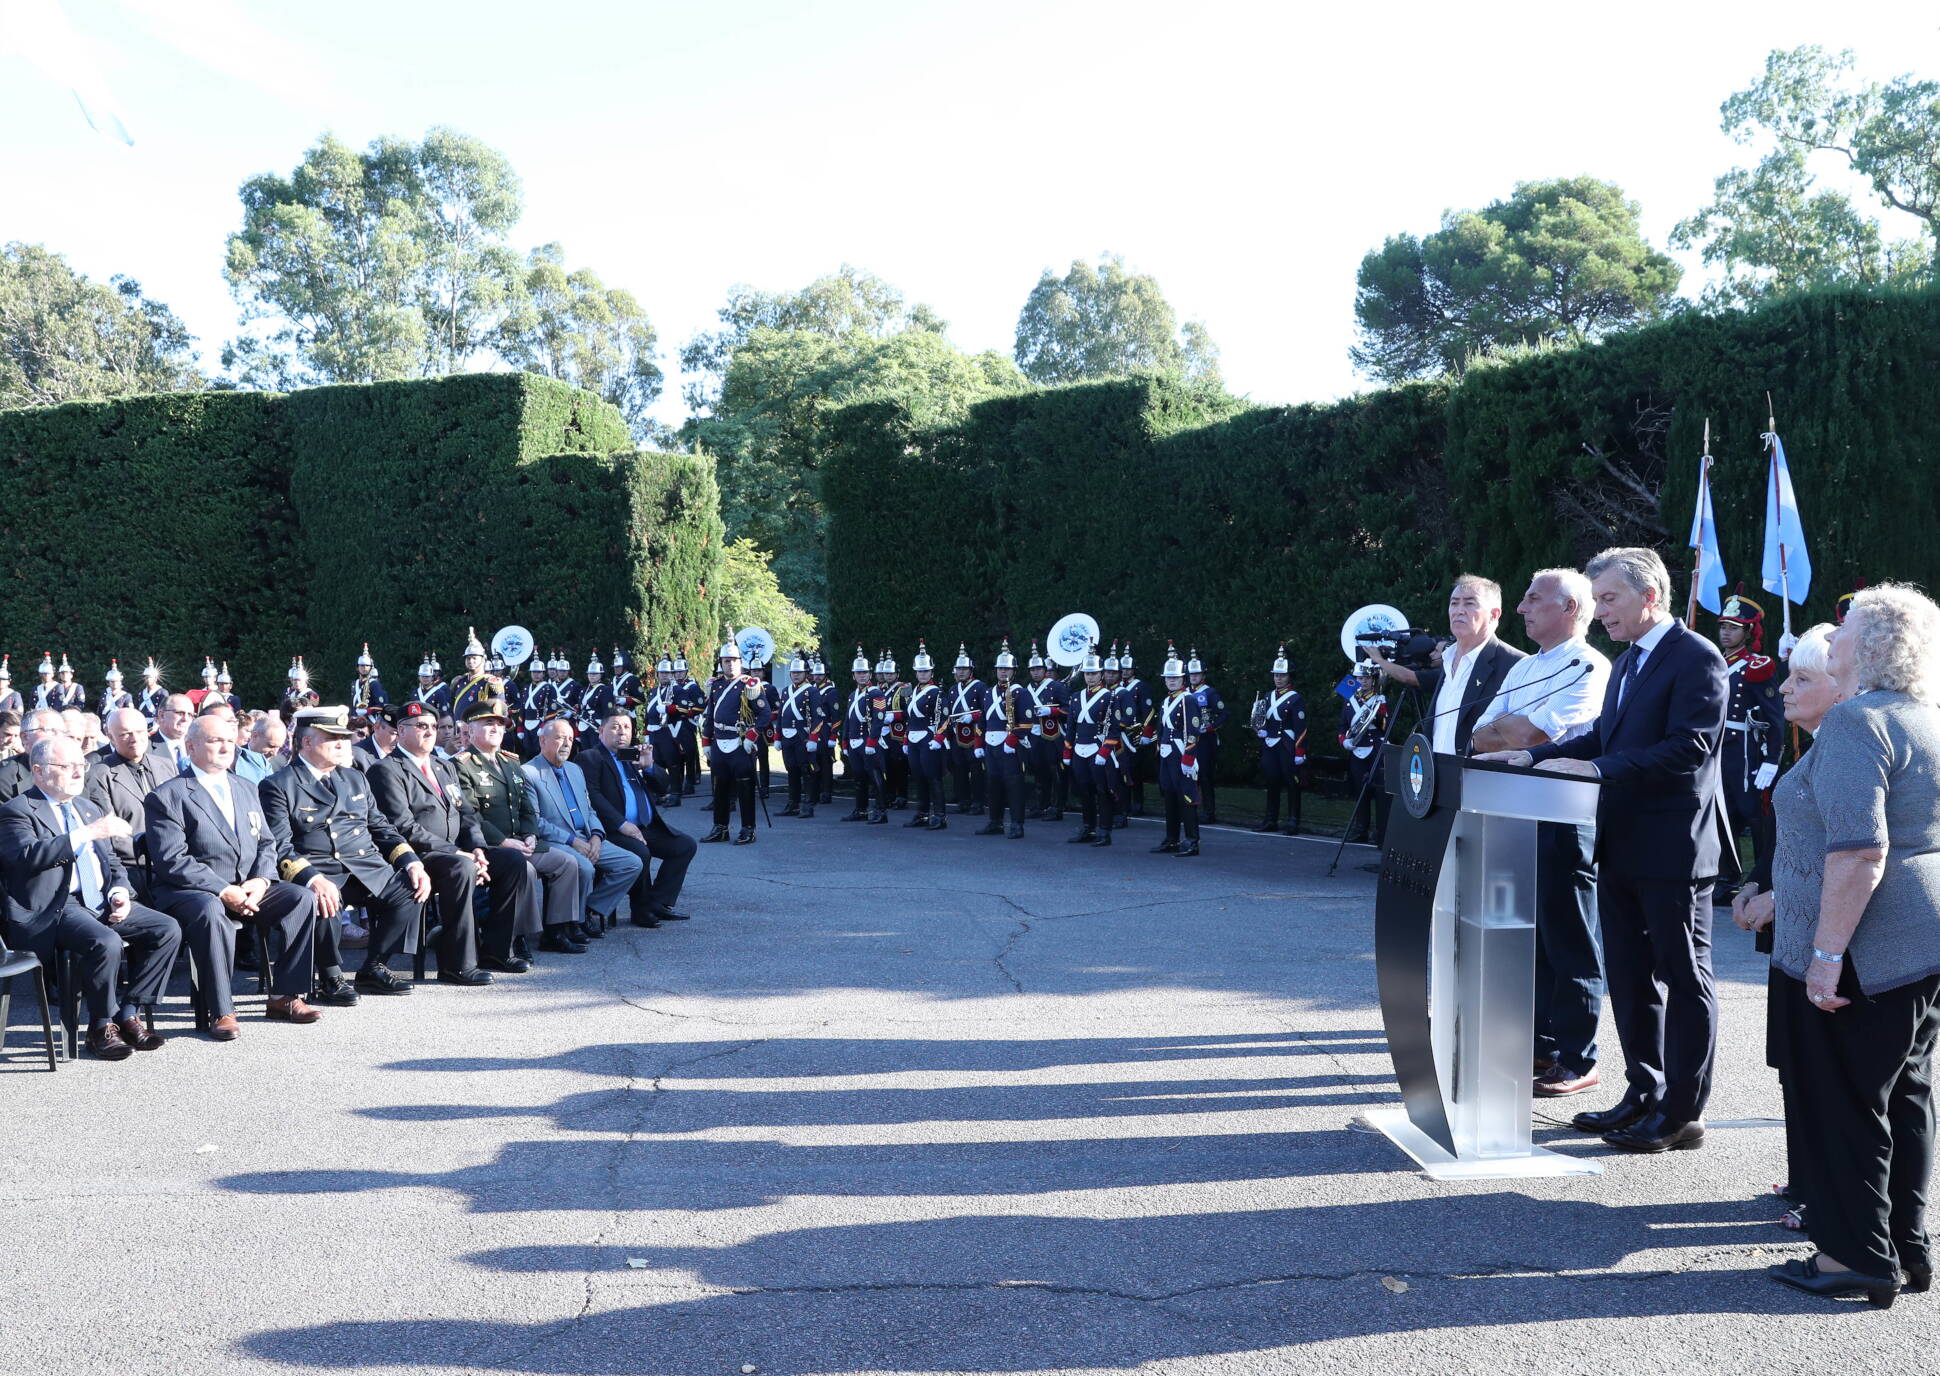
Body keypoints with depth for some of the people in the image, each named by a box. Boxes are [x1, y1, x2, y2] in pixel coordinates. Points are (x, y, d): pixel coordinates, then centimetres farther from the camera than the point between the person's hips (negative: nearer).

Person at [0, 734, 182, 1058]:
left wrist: (119, 892, 2)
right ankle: (101, 1027, -12)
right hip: (53, 908, -7)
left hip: (100, 901, 8)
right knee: (106, 942, -34)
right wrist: (89, 833, -25)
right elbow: (30, 855, -21)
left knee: (168, 930, -13)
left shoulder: (89, 809, 23)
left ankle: (129, 1014, -5)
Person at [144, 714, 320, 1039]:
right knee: (211, 911, -39)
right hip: (188, 891, -6)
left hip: (248, 889, 6)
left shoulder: (246, 789, 19)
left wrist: (260, 880, -7)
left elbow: (265, 843, 16)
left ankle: (284, 997, -11)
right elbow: (172, 861, -13)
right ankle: (221, 1011, -28)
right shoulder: (166, 796, -3)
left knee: (303, 898, -17)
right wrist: (223, 891, -22)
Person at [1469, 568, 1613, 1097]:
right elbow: (1481, 737, 12)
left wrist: (1502, 727, -1)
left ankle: (1577, 1062, 4)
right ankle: (1541, 1044, 22)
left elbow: (1533, 733, -20)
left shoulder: (1588, 668, -10)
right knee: (1531, 935, 13)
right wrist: (1517, 732, -7)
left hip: (1565, 819, -8)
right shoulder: (1523, 668, 17)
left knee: (1569, 943, -2)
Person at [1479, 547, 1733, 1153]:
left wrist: (1597, 769, -26)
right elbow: (1603, 737, 17)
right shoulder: (1627, 663, 17)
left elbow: (1688, 749, -22)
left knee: (1683, 978, 1)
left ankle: (1683, 1113, 9)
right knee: (1629, 976, 15)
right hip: (1623, 848, 9)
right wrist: (1536, 755, 3)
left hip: (1674, 850, -9)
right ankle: (1644, 1095, 26)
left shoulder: (1697, 659, -13)